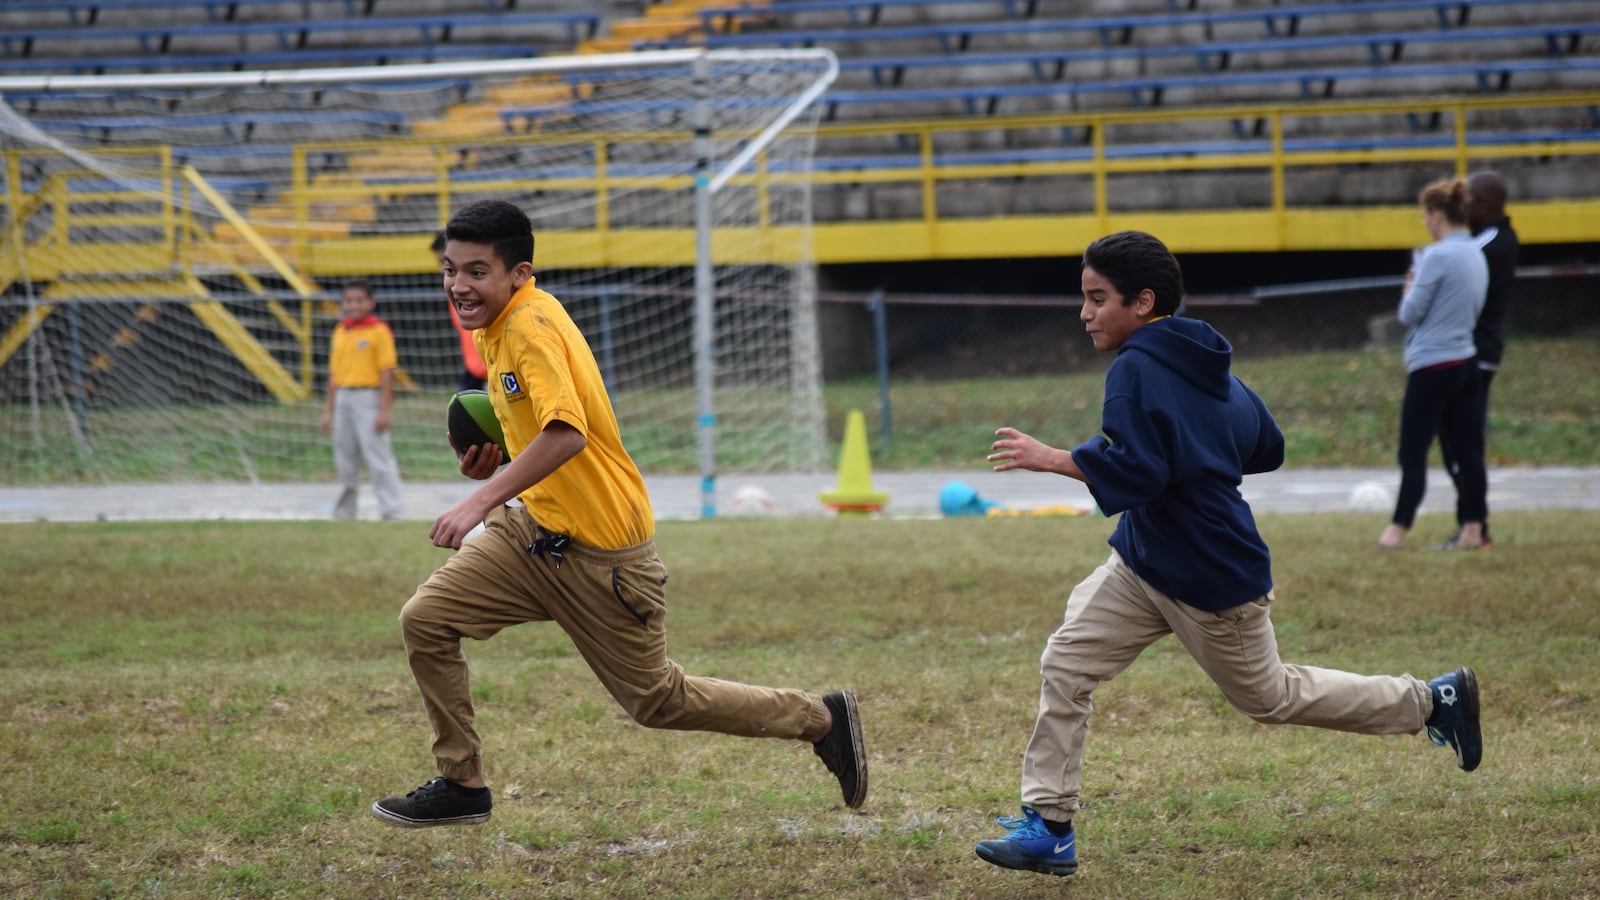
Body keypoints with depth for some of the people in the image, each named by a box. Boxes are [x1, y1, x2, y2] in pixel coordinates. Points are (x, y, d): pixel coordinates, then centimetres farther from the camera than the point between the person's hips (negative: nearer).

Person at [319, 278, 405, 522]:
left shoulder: (379, 331, -5)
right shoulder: (339, 332, 14)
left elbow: (387, 371, -8)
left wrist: (385, 409, -14)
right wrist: (329, 410, 16)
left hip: (368, 396, -6)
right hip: (343, 398, 6)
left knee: (378, 456, -10)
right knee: (345, 461, 10)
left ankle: (394, 512, -10)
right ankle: (344, 513, 20)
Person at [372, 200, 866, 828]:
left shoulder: (531, 325, -21)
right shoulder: (500, 327, 8)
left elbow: (567, 433, -34)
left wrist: (482, 501, -38)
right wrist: (492, 464, 3)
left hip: (600, 554, -9)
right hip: (535, 532, 9)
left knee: (656, 700, 4)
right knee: (426, 619, -4)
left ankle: (821, 719, 20)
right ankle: (461, 783, 8)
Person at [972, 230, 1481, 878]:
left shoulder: (1137, 369, -22)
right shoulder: (1206, 364, 6)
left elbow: (1136, 470, -32)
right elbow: (1266, 447, 13)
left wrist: (1049, 458, -29)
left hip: (1212, 580, -9)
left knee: (1269, 697, 10)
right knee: (1066, 665, -2)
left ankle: (1432, 702, 25)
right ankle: (1048, 828, -1)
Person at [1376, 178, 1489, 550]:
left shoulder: (1438, 257, -16)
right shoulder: (1476, 256, 10)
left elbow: (1409, 314, -12)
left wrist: (1410, 288, 7)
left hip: (1432, 365, -8)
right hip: (1466, 362, 8)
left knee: (1412, 453, -2)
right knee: (1466, 450, 6)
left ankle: (1398, 528, 0)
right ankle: (1472, 529, 5)